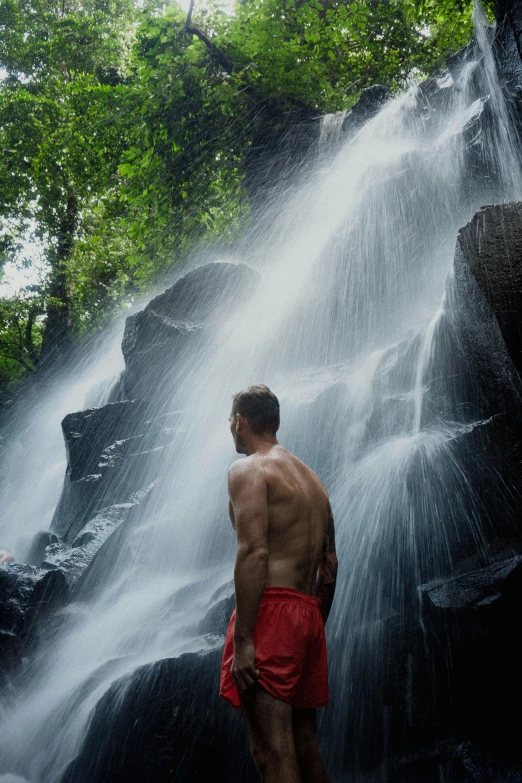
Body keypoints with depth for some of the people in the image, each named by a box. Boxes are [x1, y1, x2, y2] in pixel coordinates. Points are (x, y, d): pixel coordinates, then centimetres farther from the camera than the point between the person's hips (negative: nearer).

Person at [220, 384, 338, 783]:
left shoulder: (248, 469, -4)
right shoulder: (312, 478, 20)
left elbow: (253, 554, -17)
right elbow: (330, 564, 19)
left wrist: (241, 641, -18)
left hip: (270, 610, -9)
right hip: (308, 615, 9)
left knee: (273, 751, -7)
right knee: (306, 746, 15)